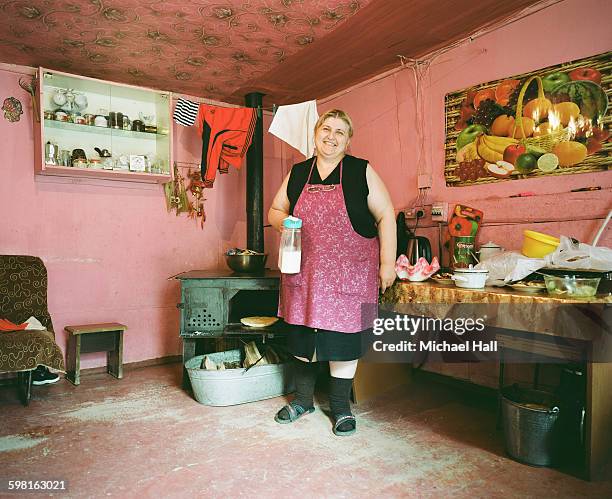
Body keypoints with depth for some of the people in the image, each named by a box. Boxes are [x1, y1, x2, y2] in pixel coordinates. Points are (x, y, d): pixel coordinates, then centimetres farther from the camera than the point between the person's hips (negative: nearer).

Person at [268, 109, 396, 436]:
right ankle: (303, 400, 32)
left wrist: (387, 262, -8)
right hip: (304, 271, 3)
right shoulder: (297, 174, 8)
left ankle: (340, 406, 23)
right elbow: (274, 211, 16)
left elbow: (385, 216, -2)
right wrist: (282, 220, -8)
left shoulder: (362, 172, -1)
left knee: (343, 333, 3)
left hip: (348, 273, -3)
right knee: (303, 332, 11)